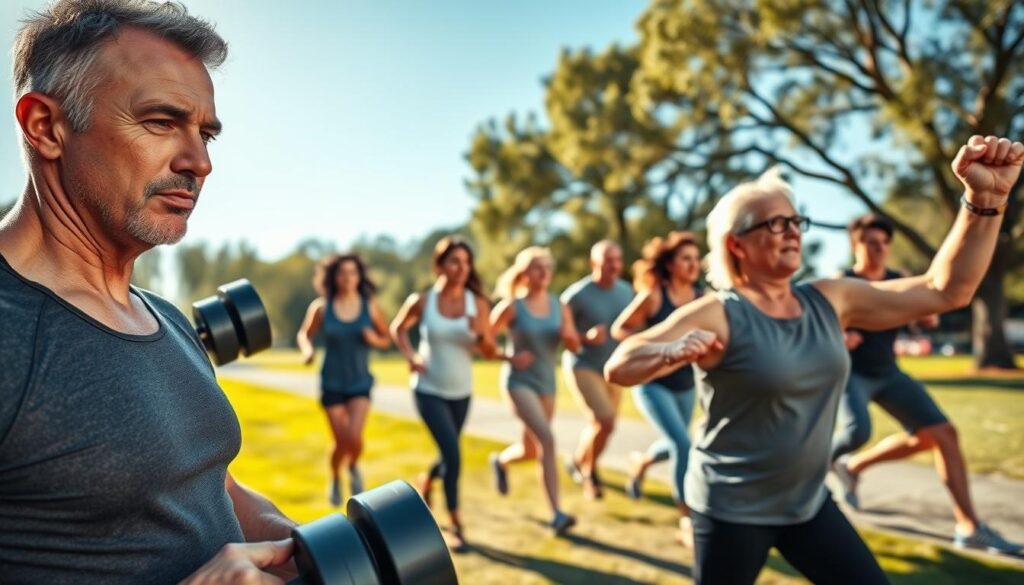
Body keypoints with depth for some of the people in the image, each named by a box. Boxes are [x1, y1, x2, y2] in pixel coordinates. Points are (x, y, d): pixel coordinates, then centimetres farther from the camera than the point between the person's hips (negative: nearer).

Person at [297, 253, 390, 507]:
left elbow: (387, 340, 4)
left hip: (360, 383, 0)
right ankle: (335, 479, 38)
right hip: (332, 383, 0)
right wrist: (307, 349, -16)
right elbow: (304, 334, 5)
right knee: (342, 442, 3)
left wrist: (374, 339, -18)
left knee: (355, 437, -16)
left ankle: (354, 467, 21)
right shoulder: (322, 307, -9)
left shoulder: (370, 306, -6)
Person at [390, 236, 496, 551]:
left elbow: (491, 351, -6)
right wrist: (410, 356, -9)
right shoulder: (422, 301, -11)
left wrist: (479, 333, -27)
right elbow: (397, 329, 7)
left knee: (448, 454, 19)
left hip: (461, 392, 3)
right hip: (429, 390, -3)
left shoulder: (478, 304, -8)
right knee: (453, 455, -13)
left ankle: (426, 482, 53)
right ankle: (456, 525, 5)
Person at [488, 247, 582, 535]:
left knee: (531, 450, 16)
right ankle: (556, 513, -14)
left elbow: (574, 346, 3)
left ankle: (501, 461, 49)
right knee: (547, 440, -21)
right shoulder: (512, 306, -9)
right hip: (519, 380, -5)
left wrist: (568, 335, -18)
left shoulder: (559, 306, 2)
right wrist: (510, 357, -15)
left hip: (547, 382, 6)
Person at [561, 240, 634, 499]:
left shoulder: (626, 291, -1)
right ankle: (586, 469, 11)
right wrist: (586, 337, -27)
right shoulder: (577, 294, -17)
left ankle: (580, 463, 45)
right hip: (583, 367, -6)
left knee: (602, 425, 16)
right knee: (605, 421, -18)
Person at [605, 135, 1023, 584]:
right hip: (731, 509, -5)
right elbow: (619, 366, -24)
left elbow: (946, 290, 1)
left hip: (808, 501, 6)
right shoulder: (718, 315, -17)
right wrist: (675, 351, -45)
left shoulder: (830, 301, 0)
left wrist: (986, 197, -8)